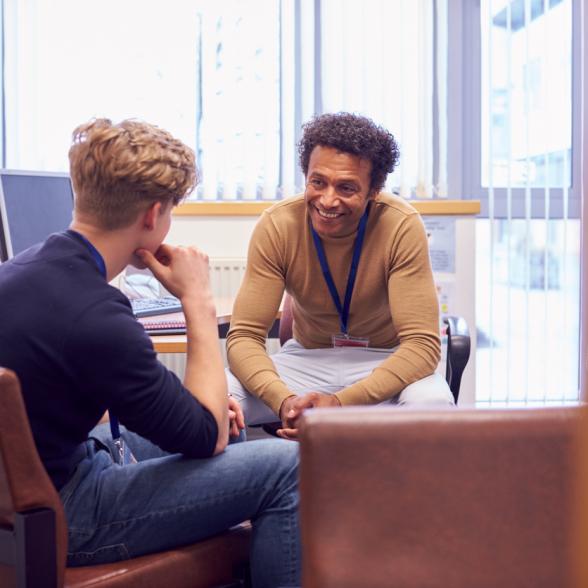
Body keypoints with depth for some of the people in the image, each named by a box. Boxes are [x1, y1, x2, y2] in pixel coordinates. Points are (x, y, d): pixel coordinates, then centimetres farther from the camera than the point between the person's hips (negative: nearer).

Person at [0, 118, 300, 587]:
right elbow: (208, 436, -16)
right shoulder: (95, 316, -29)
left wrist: (208, 403, 6)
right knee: (285, 466, -14)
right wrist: (199, 301, -12)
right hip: (63, 519, -10)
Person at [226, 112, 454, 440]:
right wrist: (284, 400, -38)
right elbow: (244, 336, -17)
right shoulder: (277, 226, -16)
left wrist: (340, 402, -38)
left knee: (432, 403, -35)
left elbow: (422, 343, -24)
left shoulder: (401, 226, -22)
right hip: (308, 358, 1)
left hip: (385, 361, -1)